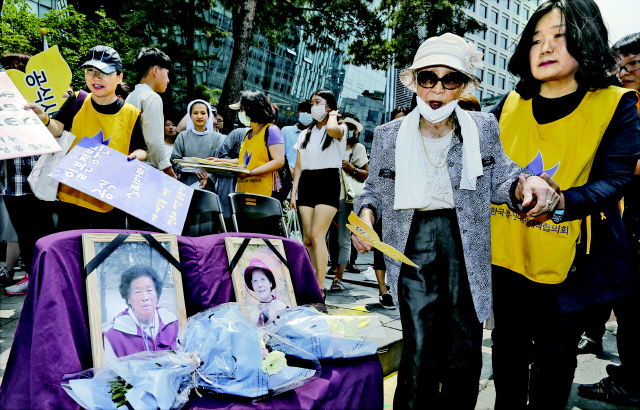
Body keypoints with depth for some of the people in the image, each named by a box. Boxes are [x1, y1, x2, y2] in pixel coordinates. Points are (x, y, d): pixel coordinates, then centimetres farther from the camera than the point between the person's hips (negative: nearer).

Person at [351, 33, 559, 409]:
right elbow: (375, 190, 13)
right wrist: (366, 212, -8)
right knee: (420, 358, -5)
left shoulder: (484, 128, 3)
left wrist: (523, 184, -16)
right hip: (415, 247, -1)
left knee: (464, 359, 9)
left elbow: (498, 179, 6)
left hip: (467, 246, 1)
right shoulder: (389, 135, 4)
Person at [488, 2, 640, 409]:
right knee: (509, 348, 17)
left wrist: (560, 203, -35)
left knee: (554, 357, 12)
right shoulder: (510, 105, 3)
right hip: (508, 251, 3)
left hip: (567, 258, -3)